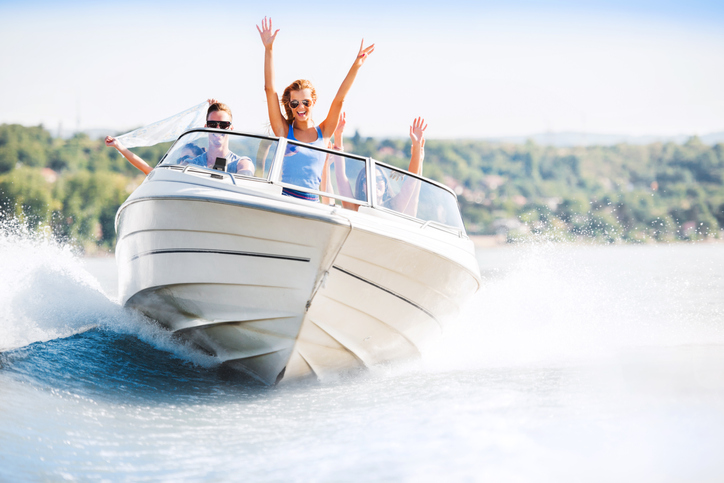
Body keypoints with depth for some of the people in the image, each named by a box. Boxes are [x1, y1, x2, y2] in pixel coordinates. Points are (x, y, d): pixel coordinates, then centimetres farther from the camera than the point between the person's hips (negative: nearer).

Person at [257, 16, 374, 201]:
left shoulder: (323, 133, 13)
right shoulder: (284, 130, 9)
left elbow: (339, 99, 5)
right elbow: (270, 89, 3)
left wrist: (356, 66, -4)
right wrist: (268, 49, -3)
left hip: (310, 204, 2)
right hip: (281, 198, -2)